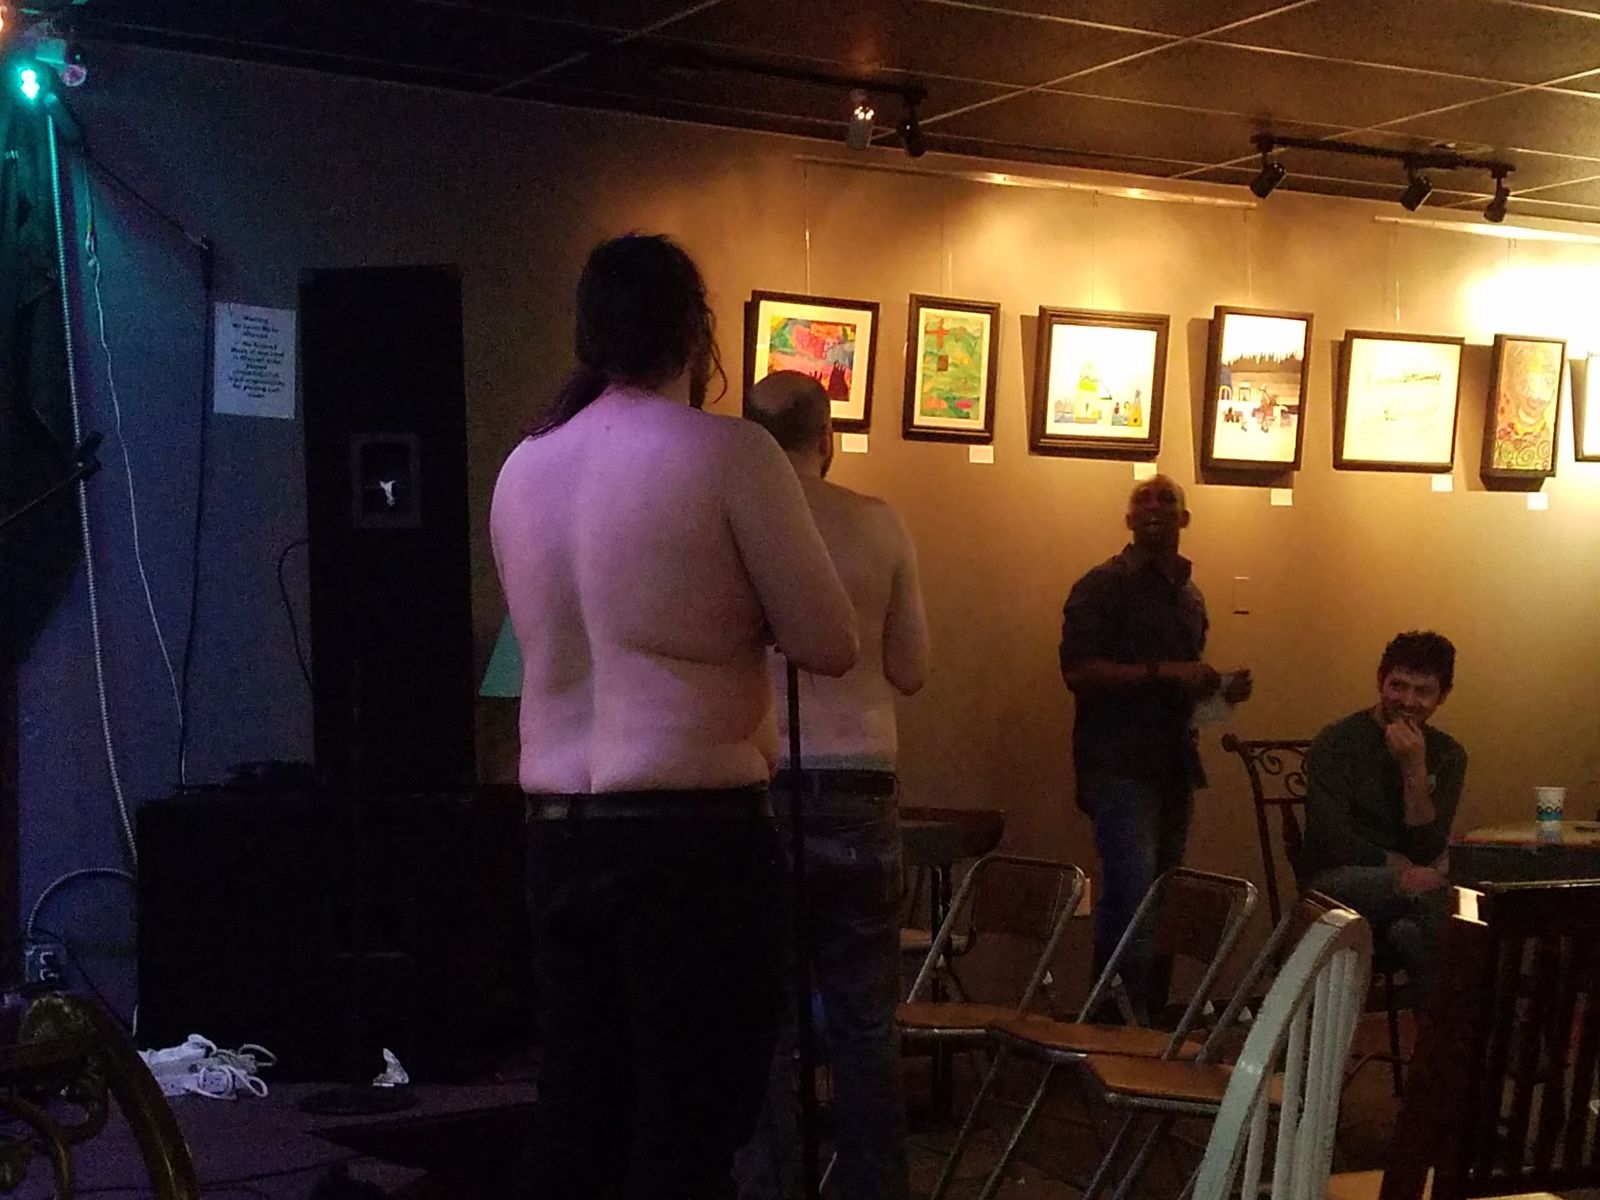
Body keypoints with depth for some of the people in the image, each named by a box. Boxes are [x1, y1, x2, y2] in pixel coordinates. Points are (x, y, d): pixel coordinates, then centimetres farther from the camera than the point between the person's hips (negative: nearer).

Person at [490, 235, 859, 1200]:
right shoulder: (729, 451, -8)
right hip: (696, 831, -6)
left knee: (577, 1118, 12)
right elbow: (831, 644, -5)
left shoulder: (522, 468, 10)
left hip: (559, 828, 6)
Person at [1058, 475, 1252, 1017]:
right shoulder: (1104, 585, -4)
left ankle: (1150, 1017, 16)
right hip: (1120, 763, -7)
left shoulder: (1189, 593, 19)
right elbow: (1079, 669, -16)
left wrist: (1220, 687, 10)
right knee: (1132, 898, -14)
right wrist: (1164, 672, -21)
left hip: (1173, 763, 7)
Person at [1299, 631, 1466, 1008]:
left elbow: (1429, 851, -4)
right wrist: (1404, 869, -10)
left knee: (1407, 931, -33)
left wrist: (1415, 770, -13)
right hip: (1335, 885, -3)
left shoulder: (1447, 756, 7)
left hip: (1402, 892, 3)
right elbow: (1335, 843, -13)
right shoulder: (1337, 743, -5)